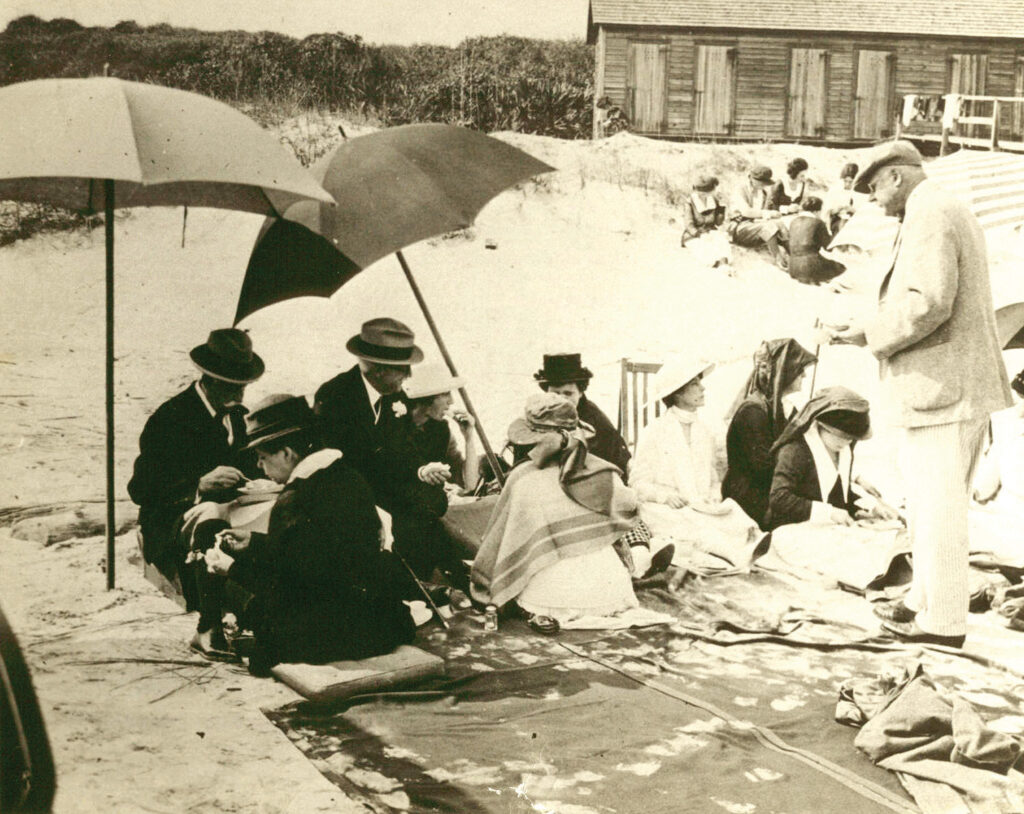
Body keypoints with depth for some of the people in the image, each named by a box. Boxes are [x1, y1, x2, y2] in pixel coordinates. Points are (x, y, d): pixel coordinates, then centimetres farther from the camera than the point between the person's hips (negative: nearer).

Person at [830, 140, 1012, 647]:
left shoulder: (928, 218, -14)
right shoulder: (955, 214, 20)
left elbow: (928, 302, -25)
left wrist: (870, 335, -13)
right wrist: (882, 330, 16)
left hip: (940, 390, -11)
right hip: (965, 385, 11)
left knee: (938, 506, -3)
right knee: (932, 502, 18)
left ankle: (943, 621, 5)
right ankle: (925, 601, 27)